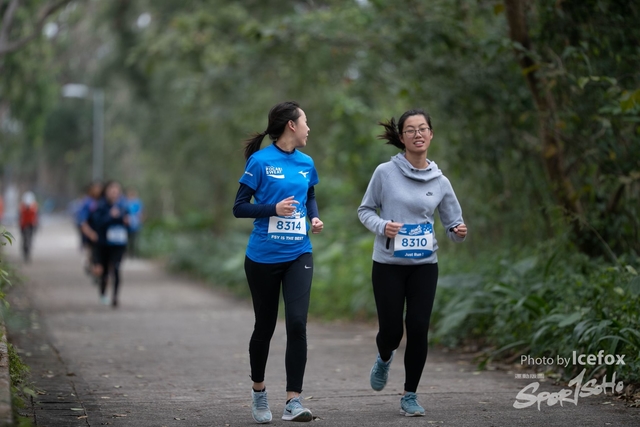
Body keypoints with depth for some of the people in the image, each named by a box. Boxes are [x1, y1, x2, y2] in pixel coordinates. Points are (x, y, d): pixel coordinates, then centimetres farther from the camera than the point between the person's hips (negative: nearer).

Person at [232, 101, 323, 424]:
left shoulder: (306, 163, 7)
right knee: (265, 325, 10)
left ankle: (293, 402, -11)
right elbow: (239, 208, -7)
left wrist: (314, 218, 3)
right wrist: (274, 209, -21)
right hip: (263, 256, -3)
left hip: (298, 255, 3)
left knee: (297, 323, -13)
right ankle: (259, 390, 33)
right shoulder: (260, 161, -8)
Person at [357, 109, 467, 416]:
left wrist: (459, 232, -17)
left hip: (424, 265, 2)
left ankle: (410, 395, 12)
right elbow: (365, 210, 3)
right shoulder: (385, 172, -6)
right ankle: (384, 358, 39)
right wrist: (382, 226, -17)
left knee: (418, 329, -4)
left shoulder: (440, 182, 1)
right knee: (391, 330, 1)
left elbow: (453, 224, 6)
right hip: (388, 264, -2)